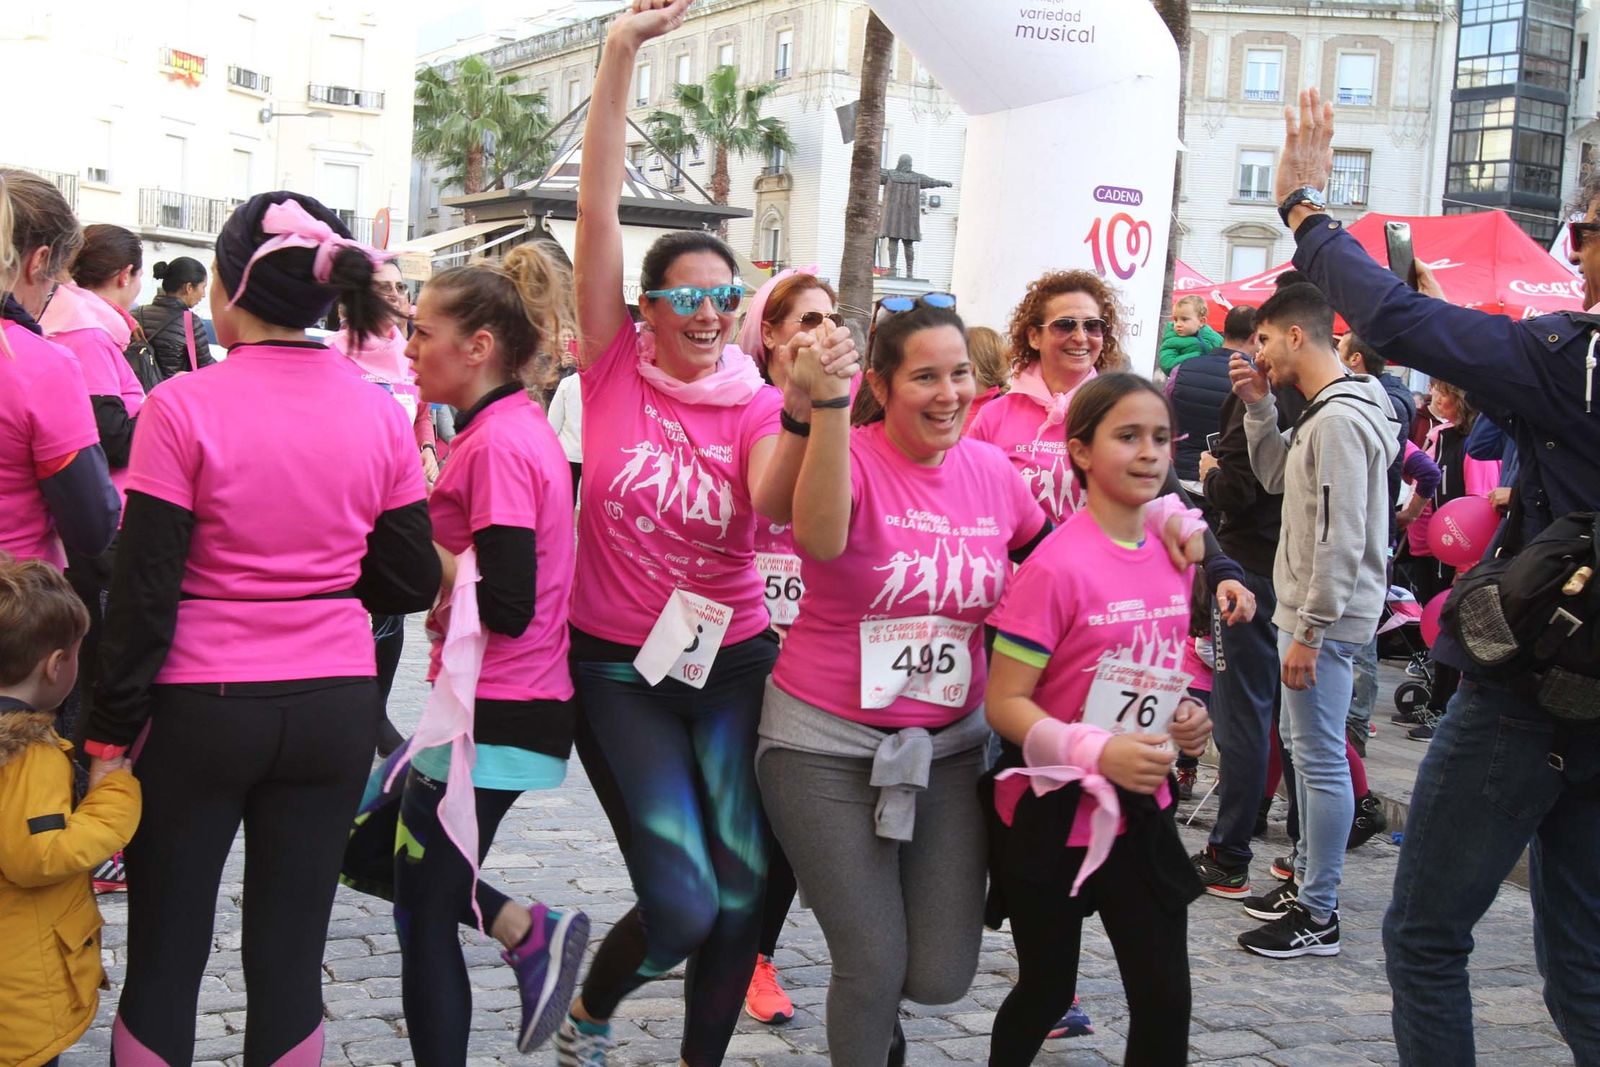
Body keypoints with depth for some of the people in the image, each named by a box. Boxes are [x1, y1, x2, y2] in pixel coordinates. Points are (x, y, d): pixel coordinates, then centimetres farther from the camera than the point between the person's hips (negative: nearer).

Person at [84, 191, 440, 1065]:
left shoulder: (184, 407, -12)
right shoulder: (380, 417, -2)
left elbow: (142, 589, -11)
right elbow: (410, 584, 3)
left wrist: (112, 730, -4)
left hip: (201, 706, -3)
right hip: (334, 710, 3)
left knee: (164, 958, 10)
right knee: (290, 957, 11)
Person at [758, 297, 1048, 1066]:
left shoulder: (992, 471, -1)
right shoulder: (850, 457, -15)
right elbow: (821, 538, -39)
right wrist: (827, 403, -46)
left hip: (948, 743, 4)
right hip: (826, 744, -4)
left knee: (942, 977, 4)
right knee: (874, 965, -2)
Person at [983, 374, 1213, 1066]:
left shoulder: (1172, 555, 3)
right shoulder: (1058, 565, -17)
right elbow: (1005, 703, -17)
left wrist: (1186, 718, -1)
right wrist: (1098, 751, -29)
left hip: (1141, 812, 6)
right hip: (1051, 818, -5)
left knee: (1166, 1000, 5)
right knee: (1046, 991, 11)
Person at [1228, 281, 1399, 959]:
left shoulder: (1340, 419, -20)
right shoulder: (1322, 414, 12)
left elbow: (1341, 540, -23)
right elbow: (1279, 477, 23)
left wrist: (1310, 633, -21)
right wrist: (1258, 407, 11)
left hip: (1326, 619, -11)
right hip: (1307, 612, 11)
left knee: (1321, 759, -5)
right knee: (1300, 747, 19)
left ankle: (1319, 916, 2)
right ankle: (1305, 882, 30)